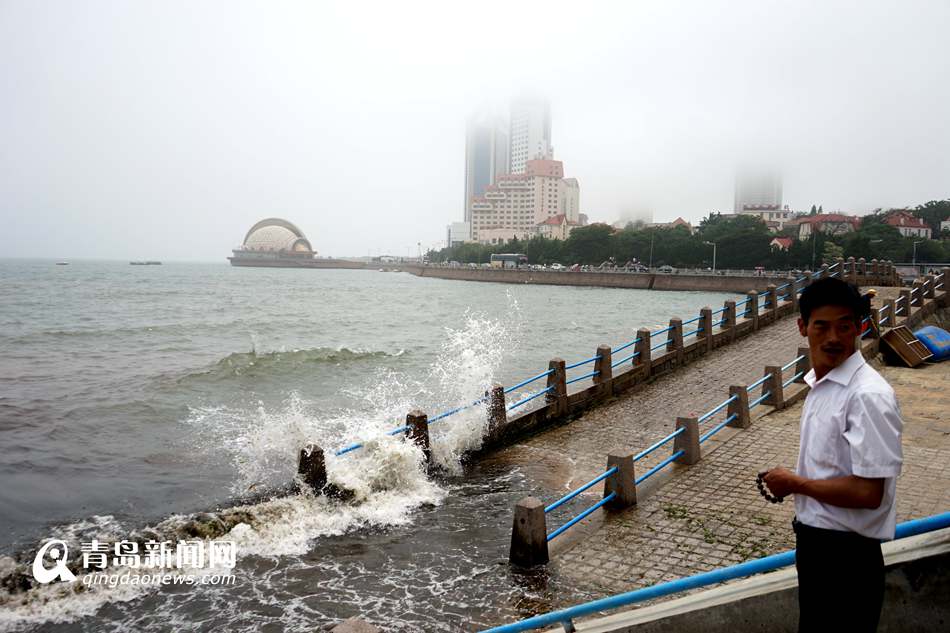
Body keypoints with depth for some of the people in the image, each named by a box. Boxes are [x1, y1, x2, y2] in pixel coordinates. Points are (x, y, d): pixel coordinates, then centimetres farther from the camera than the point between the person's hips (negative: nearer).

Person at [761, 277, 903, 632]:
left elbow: (867, 492, -26)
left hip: (845, 556, -8)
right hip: (814, 541, 8)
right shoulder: (820, 383, 4)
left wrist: (794, 483, -16)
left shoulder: (867, 396, -24)